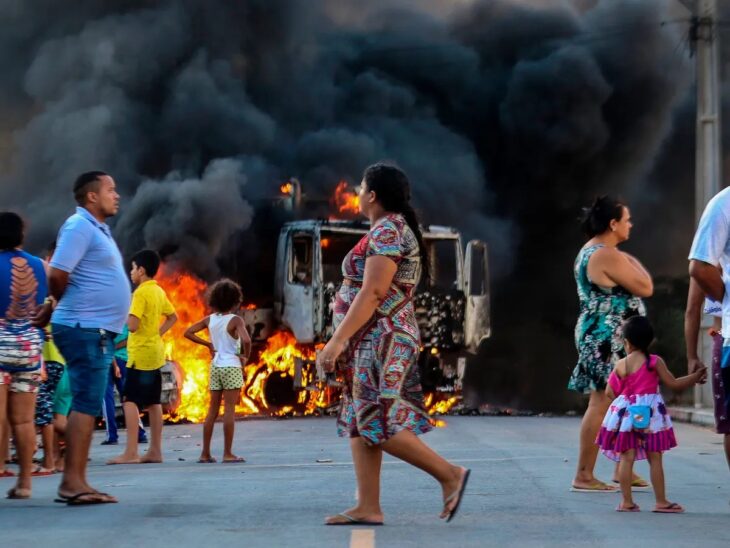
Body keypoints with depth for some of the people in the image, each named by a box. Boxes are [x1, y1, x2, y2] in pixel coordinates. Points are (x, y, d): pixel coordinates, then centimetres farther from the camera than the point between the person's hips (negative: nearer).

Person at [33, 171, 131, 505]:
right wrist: (65, 306, -1)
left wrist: (53, 310, 16)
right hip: (86, 329, -10)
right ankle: (72, 483, -14)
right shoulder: (79, 227, -11)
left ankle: (75, 482, 12)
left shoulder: (97, 229, 19)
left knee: (87, 406, 9)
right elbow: (57, 275, -19)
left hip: (98, 331, 10)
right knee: (86, 405, -12)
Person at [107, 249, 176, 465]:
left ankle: (131, 452, -18)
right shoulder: (159, 291, 12)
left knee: (130, 401, -11)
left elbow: (133, 325, -21)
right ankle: (155, 451, 13)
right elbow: (172, 317, 23)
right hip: (156, 352, 9)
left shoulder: (141, 293, -14)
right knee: (153, 402, 11)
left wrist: (124, 313, -3)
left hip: (140, 354, -9)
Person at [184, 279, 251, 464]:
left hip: (215, 366, 5)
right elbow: (246, 340, -27)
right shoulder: (235, 320, -12)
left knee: (212, 410, 10)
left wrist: (208, 344, 9)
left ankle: (205, 453, 10)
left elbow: (188, 333, 6)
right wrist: (246, 356, -9)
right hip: (232, 366, -5)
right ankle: (228, 453, -4)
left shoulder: (210, 319, 4)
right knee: (229, 410, -3)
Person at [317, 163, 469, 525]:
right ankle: (368, 507, 4)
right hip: (374, 342, 10)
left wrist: (338, 340, -22)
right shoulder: (395, 229, 18)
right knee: (359, 423, 6)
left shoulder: (387, 231, -14)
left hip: (380, 339, -10)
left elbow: (371, 294, -22)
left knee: (378, 424, -12)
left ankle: (450, 475, -7)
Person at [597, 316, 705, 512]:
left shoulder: (620, 365, 2)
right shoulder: (655, 362, -5)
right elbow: (674, 384, -3)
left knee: (626, 458, 3)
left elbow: (610, 392, 7)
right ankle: (661, 502, 6)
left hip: (626, 415, 2)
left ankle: (626, 501, 3)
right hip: (650, 415, -2)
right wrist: (696, 376, 9)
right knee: (655, 458, 4)